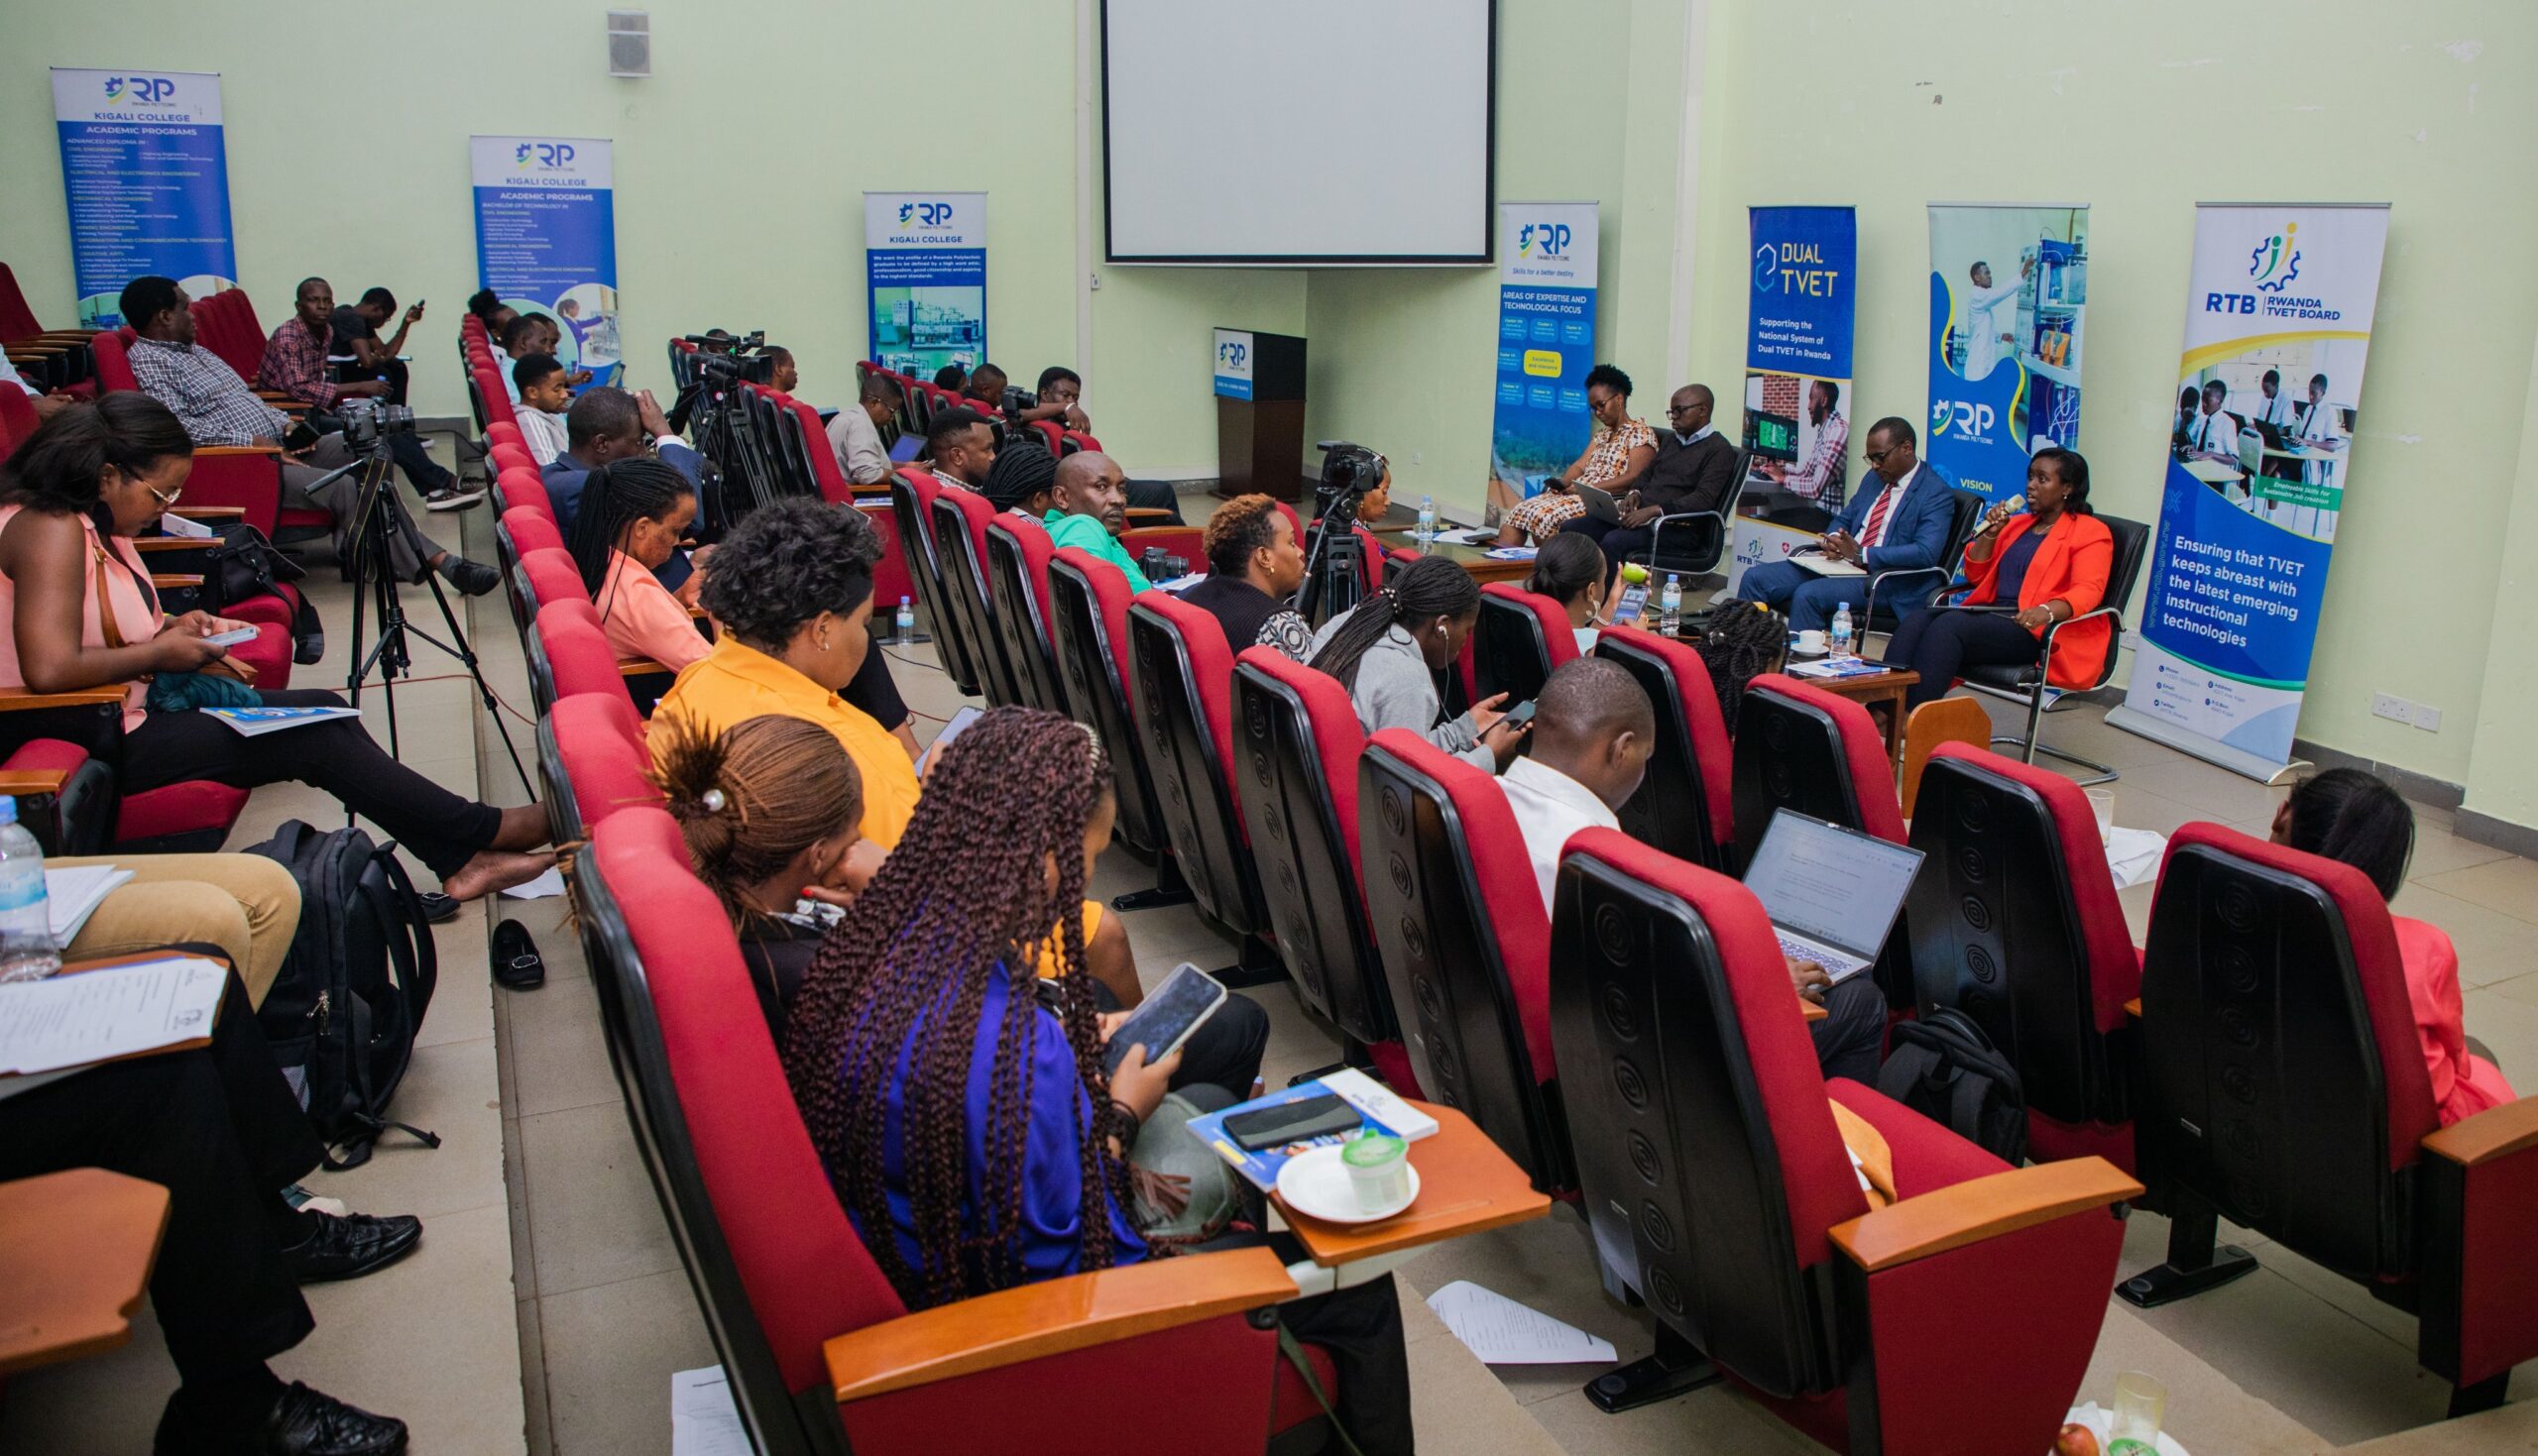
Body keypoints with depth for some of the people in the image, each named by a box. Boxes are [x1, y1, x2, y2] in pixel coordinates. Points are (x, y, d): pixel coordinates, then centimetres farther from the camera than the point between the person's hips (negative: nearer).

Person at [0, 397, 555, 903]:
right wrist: (159, 653, -18)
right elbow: (49, 669, -33)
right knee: (316, 737, -11)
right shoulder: (49, 529, -22)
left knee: (324, 714, 1)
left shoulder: (93, 523, 9)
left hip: (129, 712, 10)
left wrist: (168, 628, 4)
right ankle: (485, 831, 0)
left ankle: (459, 859, -2)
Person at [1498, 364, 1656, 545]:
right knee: (1520, 513, -11)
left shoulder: (1641, 433, -2)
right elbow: (1580, 465, 16)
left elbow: (1632, 477, -14)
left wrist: (1589, 488, -19)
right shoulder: (1602, 434, 25)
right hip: (1577, 494, 8)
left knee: (1544, 515, -29)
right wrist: (1560, 483, -5)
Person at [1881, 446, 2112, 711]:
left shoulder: (2091, 532, 4)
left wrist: (2047, 611, -32)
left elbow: (2087, 591, -12)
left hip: (2038, 630, -6)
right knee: (1914, 622, -23)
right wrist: (1990, 532, 8)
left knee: (1948, 626, -32)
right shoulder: (2017, 524, 26)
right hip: (1992, 614, 7)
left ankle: (1910, 718, -40)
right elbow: (1975, 575, 23)